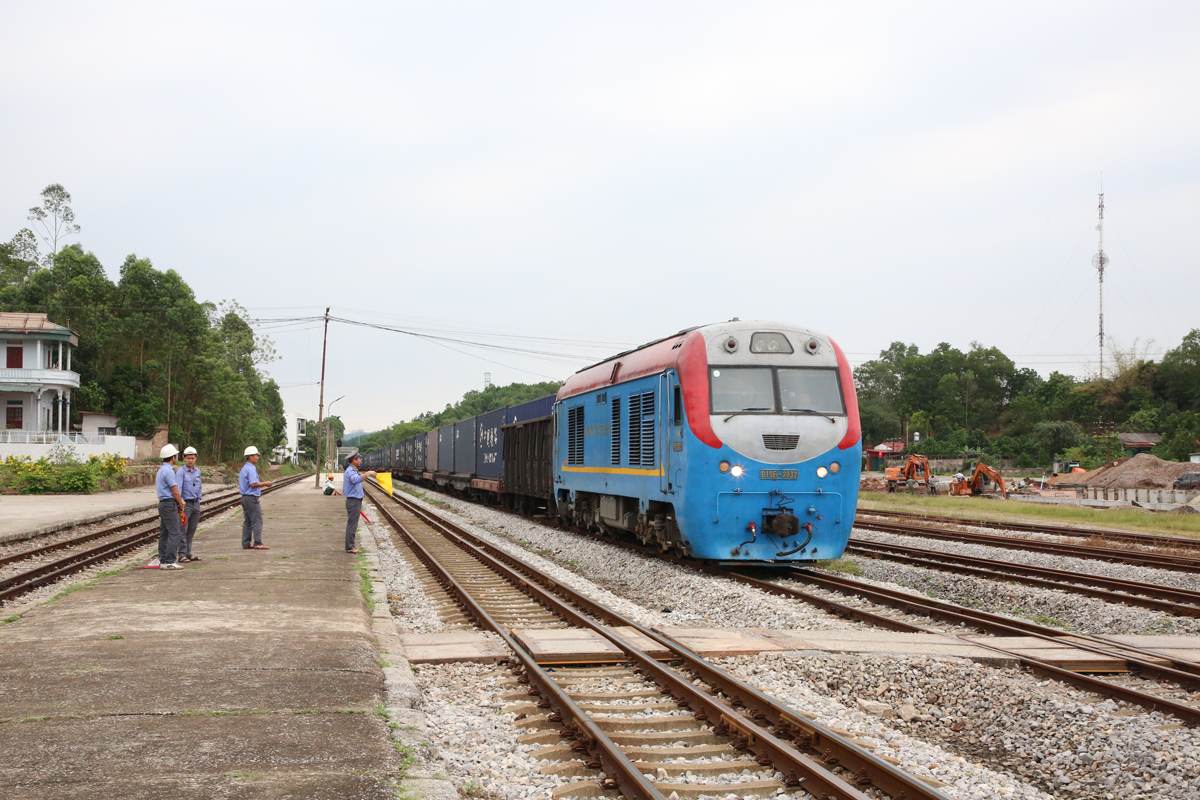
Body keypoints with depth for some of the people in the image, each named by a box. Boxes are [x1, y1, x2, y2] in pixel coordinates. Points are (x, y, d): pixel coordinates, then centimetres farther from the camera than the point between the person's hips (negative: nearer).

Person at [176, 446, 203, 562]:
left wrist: (199, 500, 14)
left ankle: (188, 552, 17)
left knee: (192, 530, 10)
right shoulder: (181, 471, -8)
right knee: (183, 530, -5)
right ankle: (182, 554, -4)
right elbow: (178, 487, -20)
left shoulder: (197, 471, 11)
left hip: (196, 503, 6)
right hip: (185, 503, -6)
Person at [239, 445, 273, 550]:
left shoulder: (244, 468, 17)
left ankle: (246, 543, 12)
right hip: (251, 498, -10)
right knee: (257, 521, -7)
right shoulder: (251, 468, -15)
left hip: (245, 497, 10)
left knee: (247, 521, 11)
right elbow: (253, 483, -24)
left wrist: (261, 485, 20)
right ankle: (257, 543, -9)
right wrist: (265, 483, -12)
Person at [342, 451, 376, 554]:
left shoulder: (353, 471, 16)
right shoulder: (350, 471, -17)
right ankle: (350, 547, -4)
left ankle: (350, 546, 19)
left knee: (352, 524, 14)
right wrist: (367, 474, -33)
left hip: (356, 500, 10)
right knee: (352, 524, -7)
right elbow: (356, 479, -38)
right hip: (353, 501, -10)